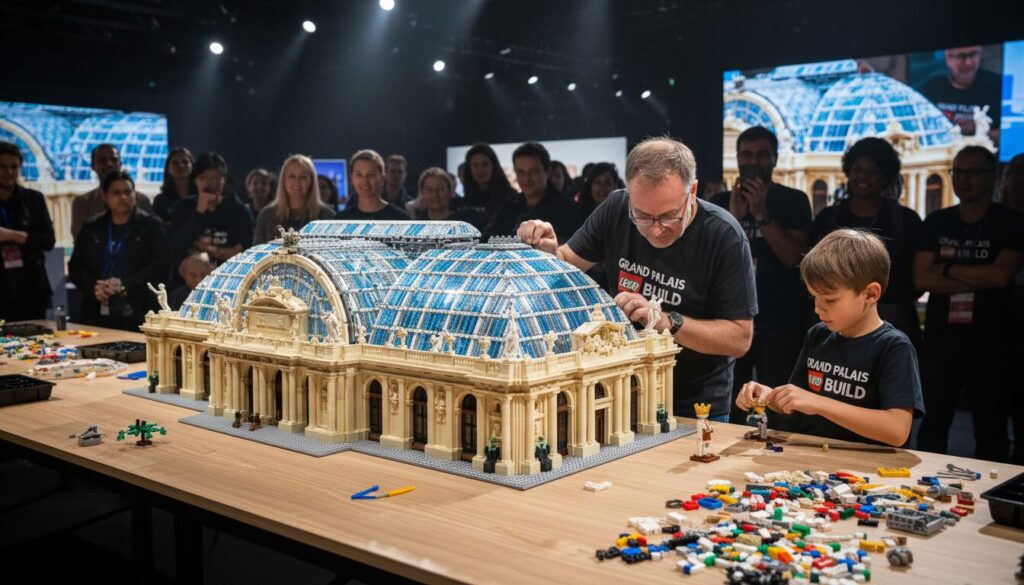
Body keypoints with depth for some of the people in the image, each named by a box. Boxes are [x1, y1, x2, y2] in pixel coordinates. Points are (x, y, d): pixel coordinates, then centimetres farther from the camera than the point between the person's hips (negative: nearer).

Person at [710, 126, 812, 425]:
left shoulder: (793, 201, 5)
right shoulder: (720, 203, 11)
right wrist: (733, 217, -11)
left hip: (779, 323, -2)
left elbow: (793, 256, -7)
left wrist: (761, 213, -15)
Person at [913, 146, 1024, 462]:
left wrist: (947, 269, -7)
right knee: (932, 427, 8)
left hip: (990, 341, -2)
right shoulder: (936, 223, 8)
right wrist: (980, 279, -11)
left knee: (990, 429, 7)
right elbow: (921, 279, -4)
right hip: (940, 337, 3)